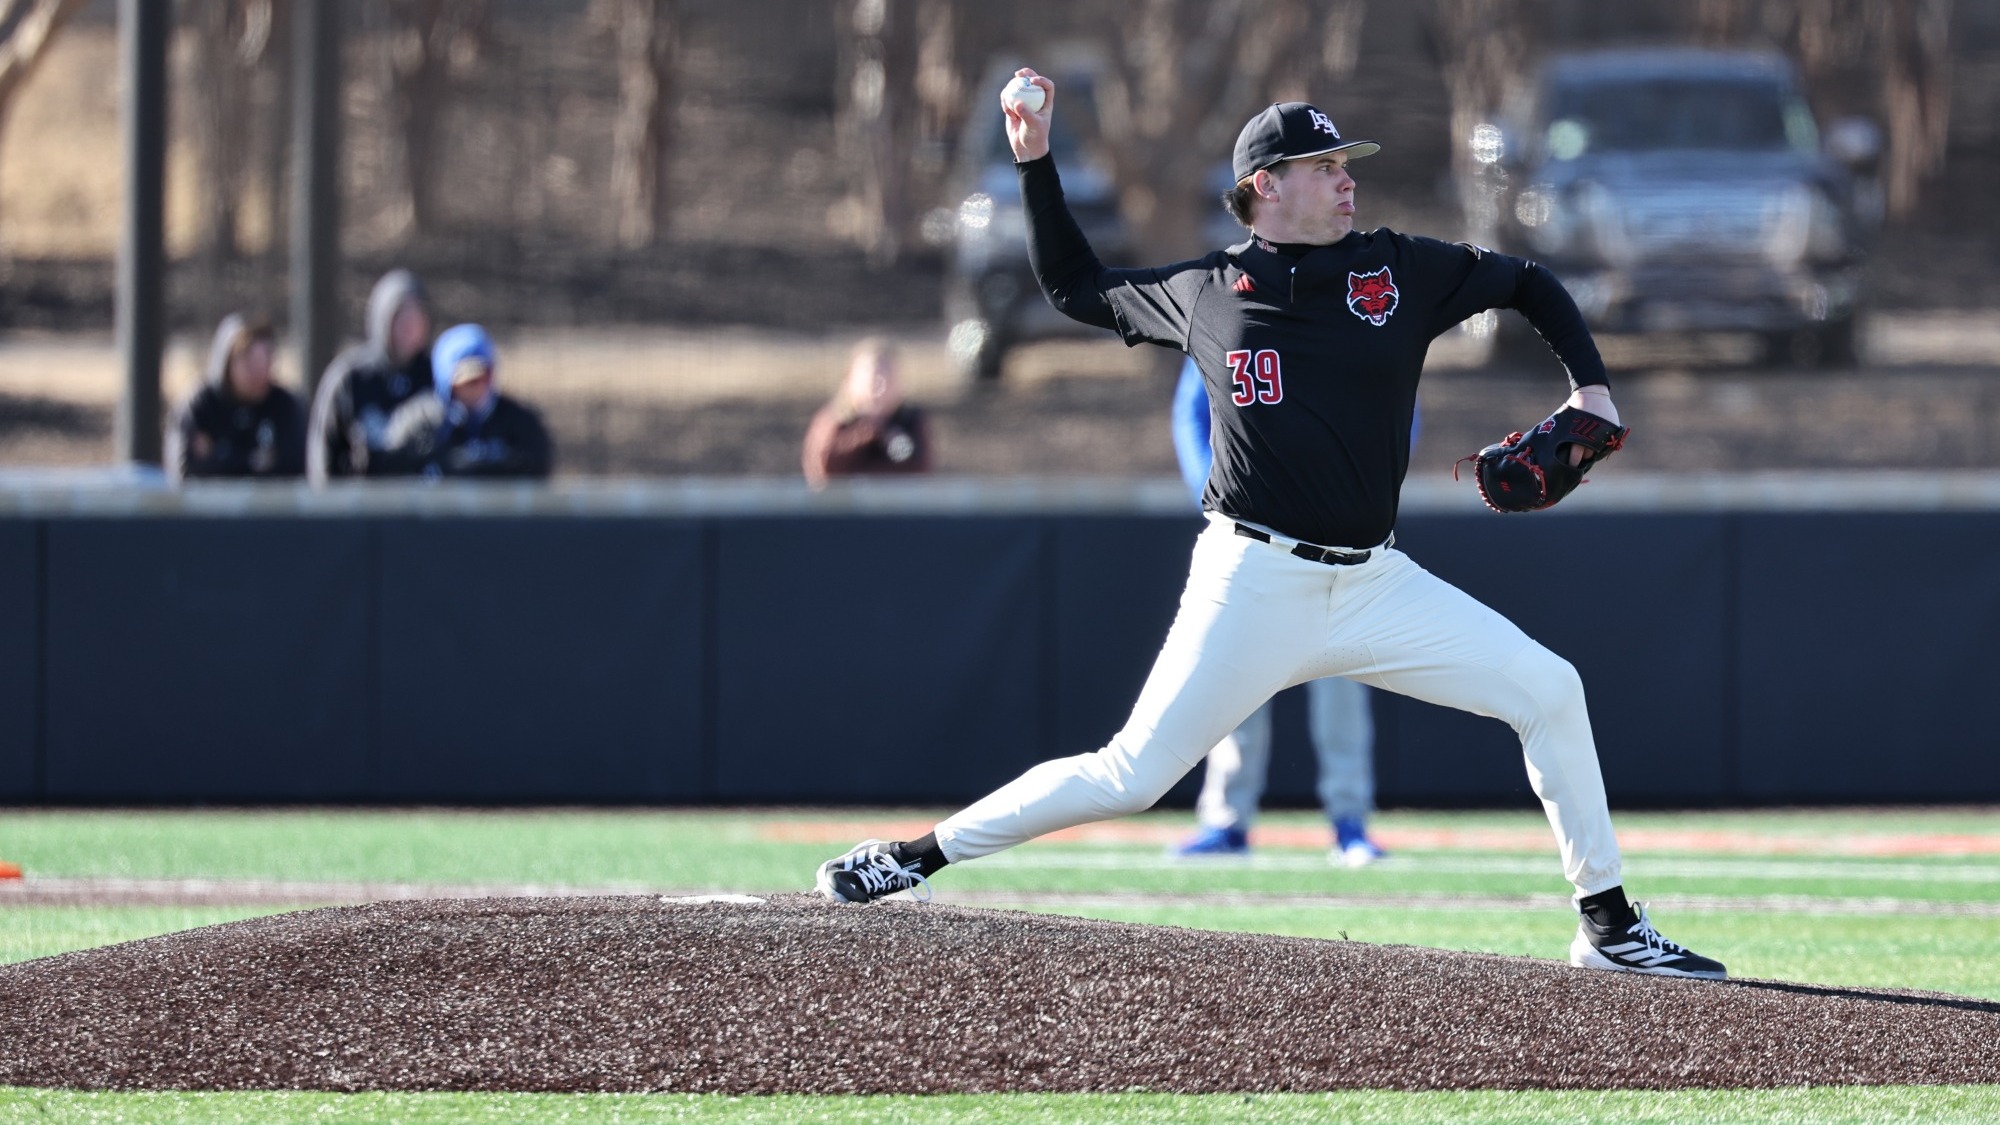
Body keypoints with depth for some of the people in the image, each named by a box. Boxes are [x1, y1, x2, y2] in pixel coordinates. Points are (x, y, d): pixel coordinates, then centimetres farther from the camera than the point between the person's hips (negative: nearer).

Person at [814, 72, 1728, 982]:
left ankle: (1607, 925, 2)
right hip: (1254, 587, -3)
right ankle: (915, 857, 4)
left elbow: (1527, 284, 19)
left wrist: (1589, 387, 6)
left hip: (1377, 585, 3)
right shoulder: (1207, 293, 3)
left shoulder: (1402, 271, 6)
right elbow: (1073, 285, 18)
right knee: (1131, 777, -9)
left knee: (1549, 692, -7)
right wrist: (1035, 162, 11)